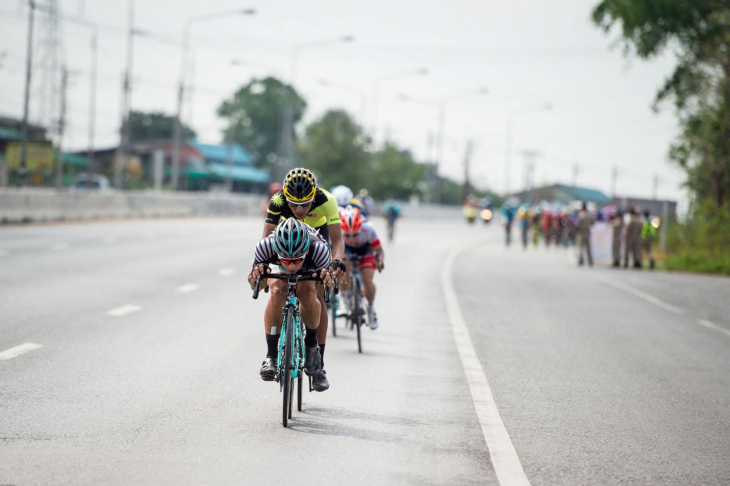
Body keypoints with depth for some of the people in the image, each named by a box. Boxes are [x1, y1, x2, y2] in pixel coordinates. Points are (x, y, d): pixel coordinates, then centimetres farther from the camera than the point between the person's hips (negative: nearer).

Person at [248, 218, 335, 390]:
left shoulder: (318, 248, -41)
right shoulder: (266, 246, -39)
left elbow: (330, 285, -27)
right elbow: (255, 285, -24)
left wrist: (327, 278, -50)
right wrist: (256, 276, -47)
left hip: (309, 269, -1)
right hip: (277, 270, 1)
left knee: (307, 293, -29)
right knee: (277, 294, -28)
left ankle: (311, 347, -6)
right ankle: (271, 355, -17)